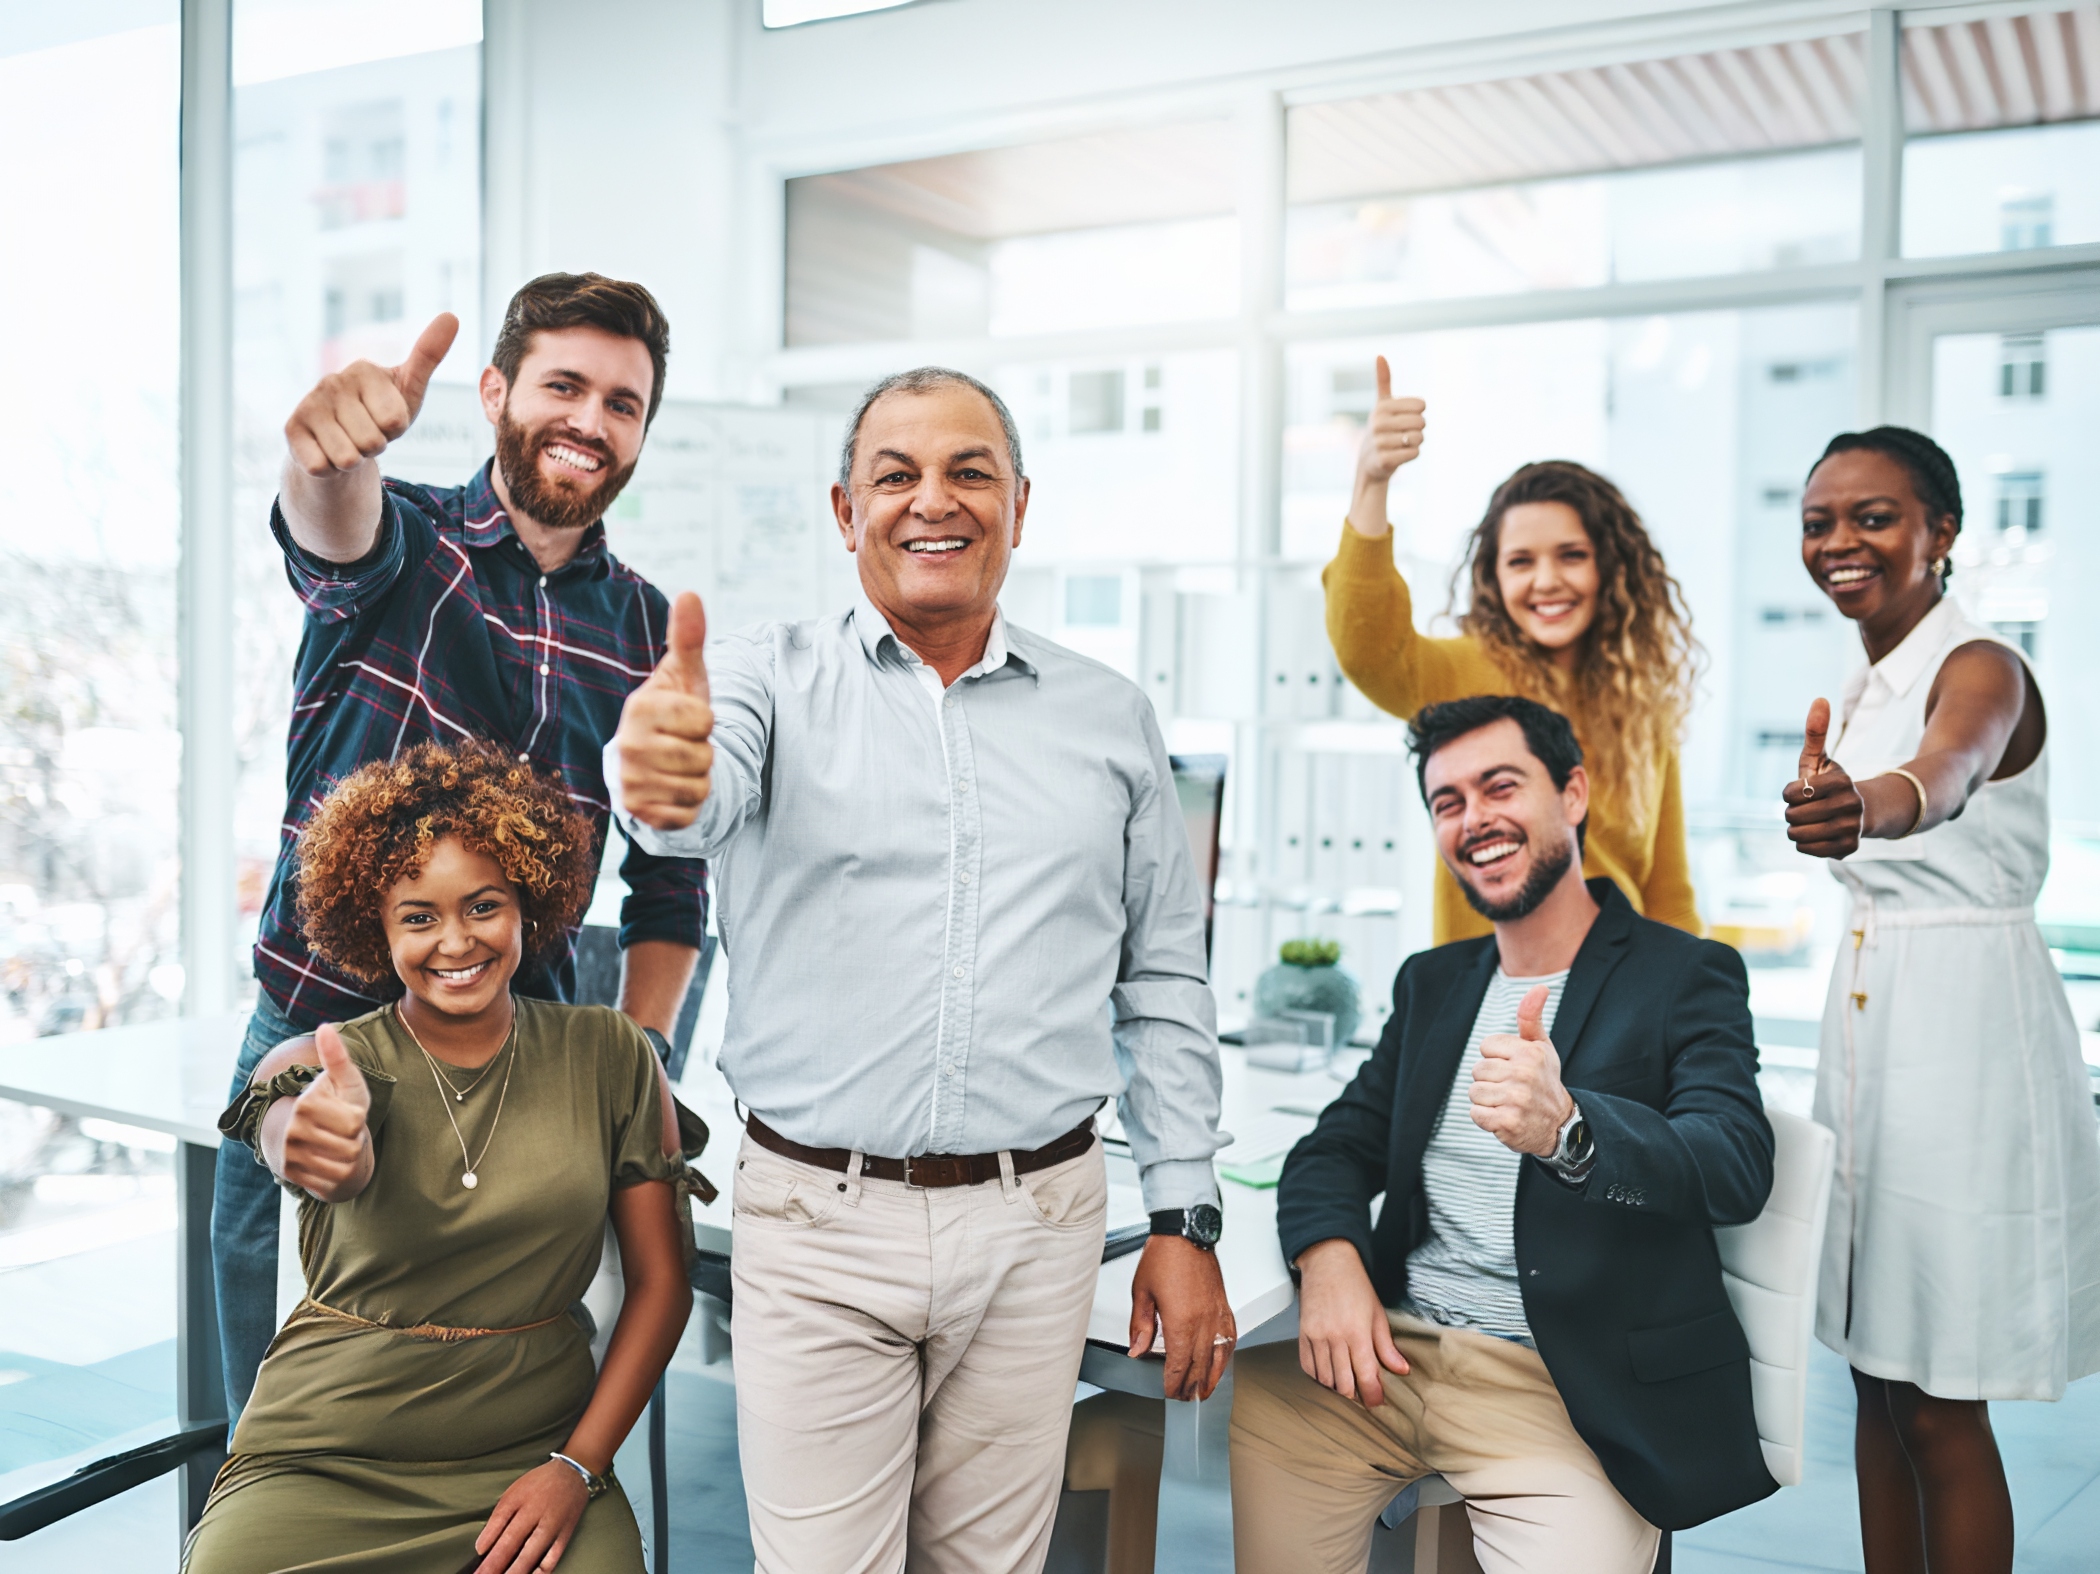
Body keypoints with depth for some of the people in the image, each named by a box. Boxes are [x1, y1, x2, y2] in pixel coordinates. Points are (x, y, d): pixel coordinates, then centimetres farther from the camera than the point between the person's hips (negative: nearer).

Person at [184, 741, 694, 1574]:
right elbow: (287, 1126, -28)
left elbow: (660, 1280, 3)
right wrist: (312, 1137, -51)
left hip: (530, 1456, 1)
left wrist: (579, 1467, -6)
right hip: (324, 1460, 0)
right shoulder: (331, 1062, -3)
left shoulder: (607, 1055, 1)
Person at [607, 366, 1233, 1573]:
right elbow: (704, 795, -22)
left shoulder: (1110, 717, 8)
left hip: (1037, 1221, 2)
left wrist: (1185, 1219, 5)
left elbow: (1165, 984, 10)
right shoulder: (775, 680, 2)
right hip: (819, 1217, -1)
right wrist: (660, 774, -46)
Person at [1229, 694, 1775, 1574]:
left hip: (1569, 1392, -5)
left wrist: (1565, 1127, -37)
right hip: (1387, 1353, 5)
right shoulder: (1433, 983, 16)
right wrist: (1329, 1254, -10)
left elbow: (1738, 1168, -16)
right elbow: (1341, 1143, 14)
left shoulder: (1686, 978, -1)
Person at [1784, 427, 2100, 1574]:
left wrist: (1867, 805, -57)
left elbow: (1943, 778, -37)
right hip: (1864, 1024, 8)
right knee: (1877, 1378, 14)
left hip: (1967, 1026, -8)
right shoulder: (1857, 694, 12)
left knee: (1940, 1405, 0)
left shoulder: (1981, 670, -13)